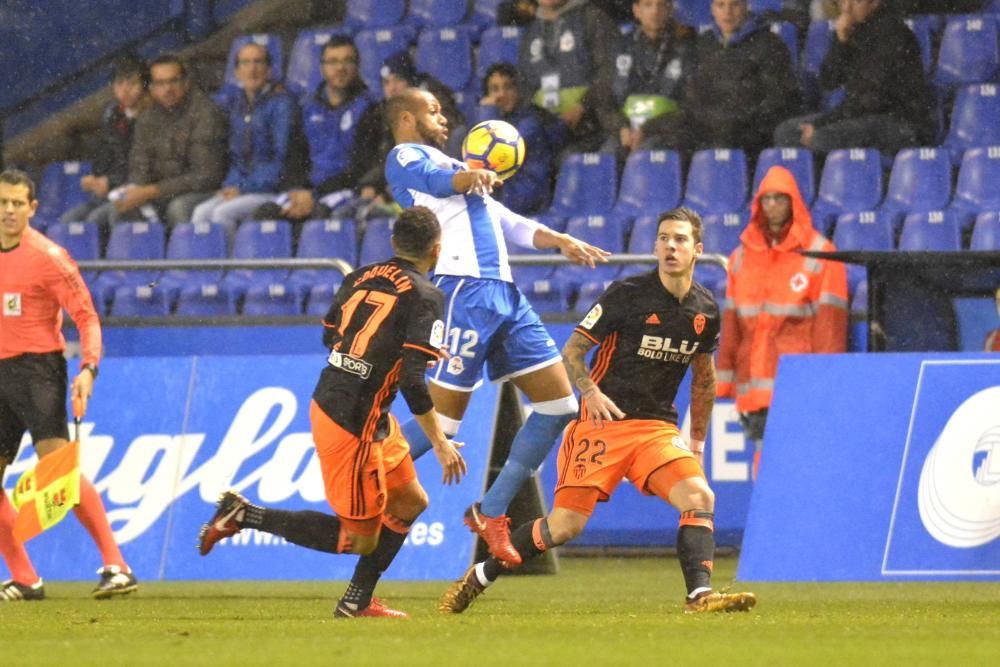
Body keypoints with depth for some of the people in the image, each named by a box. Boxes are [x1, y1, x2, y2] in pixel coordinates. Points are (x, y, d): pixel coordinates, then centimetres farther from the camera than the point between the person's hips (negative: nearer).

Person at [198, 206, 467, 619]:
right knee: (360, 539, 1)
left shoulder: (362, 277, 7)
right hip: (352, 425, -9)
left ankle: (358, 602, 22)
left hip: (327, 403, 9)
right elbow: (413, 382, -21)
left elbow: (329, 334, 21)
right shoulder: (425, 297, -14)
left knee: (410, 503, 19)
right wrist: (440, 443, -12)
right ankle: (245, 515, -1)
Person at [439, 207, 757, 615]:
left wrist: (698, 440, 20)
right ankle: (479, 577, 9)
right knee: (565, 526, -9)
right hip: (603, 423, -5)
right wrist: (591, 391, -21)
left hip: (659, 427, 5)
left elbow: (703, 378, 22)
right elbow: (572, 350, -4)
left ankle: (699, 596, -22)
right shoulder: (627, 294, -9)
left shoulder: (705, 311, 7)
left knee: (700, 498, -20)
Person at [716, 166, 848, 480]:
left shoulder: (819, 254, 2)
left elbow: (830, 324, -1)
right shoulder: (742, 257, 16)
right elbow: (731, 325, 17)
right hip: (755, 390, 5)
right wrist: (726, 382, 12)